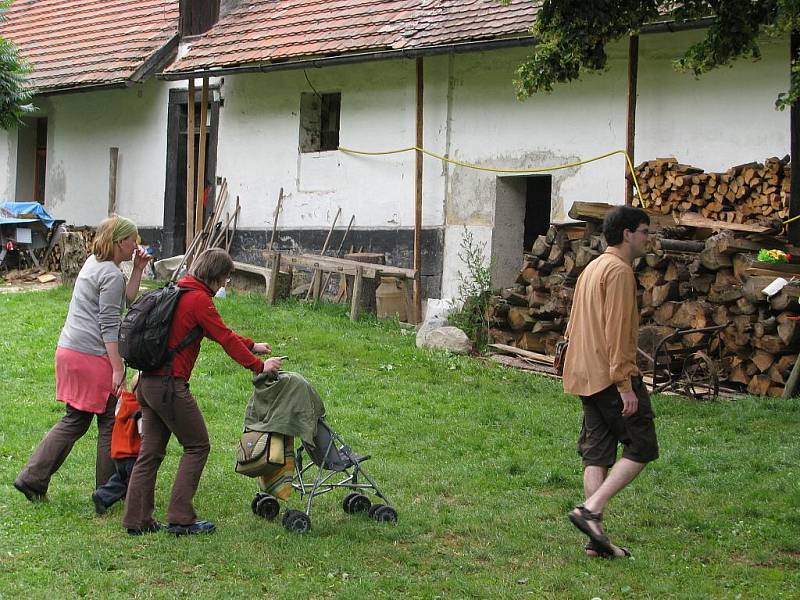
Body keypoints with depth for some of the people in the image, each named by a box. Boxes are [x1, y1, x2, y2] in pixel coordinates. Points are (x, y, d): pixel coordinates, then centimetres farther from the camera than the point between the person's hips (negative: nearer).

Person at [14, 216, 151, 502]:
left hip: (68, 351, 10)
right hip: (93, 357, -10)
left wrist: (138, 270, 12)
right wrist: (118, 368, -18)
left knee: (75, 420, 15)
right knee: (111, 422, 3)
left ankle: (32, 478, 9)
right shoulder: (112, 275, -13)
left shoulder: (93, 263, 17)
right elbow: (109, 326, -18)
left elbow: (125, 300, 20)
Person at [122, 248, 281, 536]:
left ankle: (137, 520, 14)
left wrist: (252, 346, 30)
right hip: (170, 385, -9)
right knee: (197, 446, 3)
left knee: (150, 452, 12)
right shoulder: (199, 299, -12)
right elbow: (225, 338, -10)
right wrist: (259, 366, 1)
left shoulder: (181, 292, 17)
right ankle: (180, 518, 1)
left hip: (148, 381, 9)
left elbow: (217, 331, 26)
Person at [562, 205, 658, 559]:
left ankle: (596, 537, 4)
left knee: (598, 452, 6)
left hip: (585, 376, 10)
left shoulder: (593, 268, 19)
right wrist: (625, 384, -20)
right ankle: (591, 510, -13)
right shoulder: (619, 271, -12)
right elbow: (617, 331, -19)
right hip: (611, 375, -9)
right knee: (642, 447, -3)